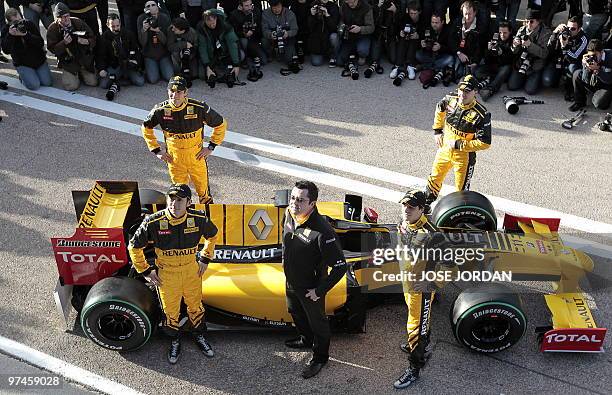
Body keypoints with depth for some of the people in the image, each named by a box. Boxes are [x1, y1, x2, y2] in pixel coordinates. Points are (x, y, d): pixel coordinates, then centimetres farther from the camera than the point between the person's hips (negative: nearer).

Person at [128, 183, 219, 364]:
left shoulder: (199, 219, -20)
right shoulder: (153, 222, -24)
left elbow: (212, 235, 4)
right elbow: (134, 247, -8)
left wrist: (205, 258, 4)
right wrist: (145, 270, -5)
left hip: (192, 271, 2)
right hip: (166, 274, -1)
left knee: (196, 306, 22)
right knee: (170, 311, 17)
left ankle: (199, 336, 48)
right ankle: (175, 341, 44)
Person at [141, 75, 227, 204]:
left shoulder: (199, 108, -17)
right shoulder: (160, 110, -12)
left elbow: (221, 124, -3)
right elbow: (146, 128, 8)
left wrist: (211, 147, -3)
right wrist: (156, 149, 3)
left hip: (197, 157, -1)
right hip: (173, 158, 1)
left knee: (204, 192, 11)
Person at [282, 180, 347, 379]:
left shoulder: (322, 231, -37)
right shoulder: (289, 214, -13)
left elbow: (340, 267, -32)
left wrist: (320, 291, -24)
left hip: (310, 288, -7)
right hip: (291, 281, 8)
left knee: (317, 321, 18)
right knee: (295, 312, 31)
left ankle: (320, 357, 44)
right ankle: (306, 339, 60)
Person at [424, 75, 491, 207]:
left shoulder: (481, 115, -26)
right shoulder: (450, 99, -11)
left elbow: (485, 143, -24)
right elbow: (440, 108, 15)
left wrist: (458, 144, -23)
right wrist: (437, 130, 11)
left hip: (464, 156, -6)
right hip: (444, 149, 6)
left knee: (461, 190, 6)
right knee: (434, 179, 24)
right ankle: (427, 204, 48)